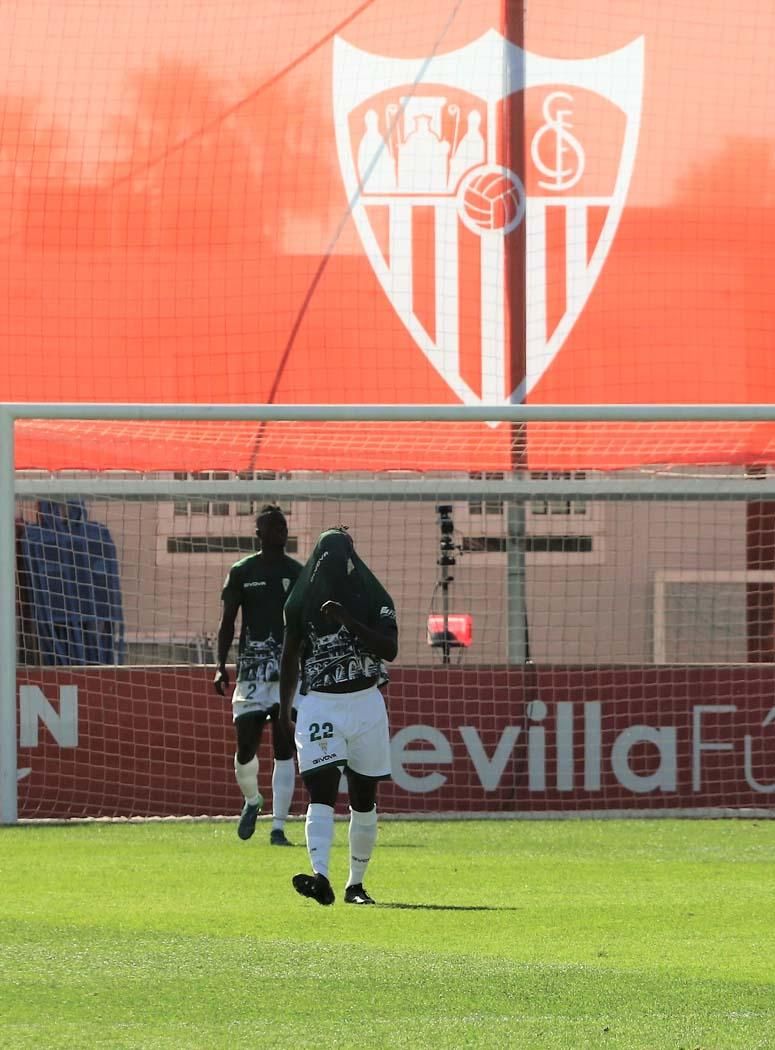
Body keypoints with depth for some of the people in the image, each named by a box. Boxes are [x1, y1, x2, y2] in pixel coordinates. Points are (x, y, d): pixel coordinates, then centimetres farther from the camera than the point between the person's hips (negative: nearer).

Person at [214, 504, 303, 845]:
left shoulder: (299, 574, 8)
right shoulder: (241, 572, 4)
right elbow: (227, 621, 4)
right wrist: (221, 666, -7)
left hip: (291, 673, 1)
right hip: (251, 672, -1)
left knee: (285, 750, -3)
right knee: (245, 748, -2)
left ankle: (278, 827, 0)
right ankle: (252, 801, 29)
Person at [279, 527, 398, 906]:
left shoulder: (375, 600, 1)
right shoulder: (302, 601, 4)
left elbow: (389, 650, -11)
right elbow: (290, 657, 12)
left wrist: (349, 622, -20)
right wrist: (284, 708, 10)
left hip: (365, 703, 1)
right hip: (317, 704, -1)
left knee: (364, 798, 7)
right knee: (321, 792, -16)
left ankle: (355, 884, 18)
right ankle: (320, 877, -31)